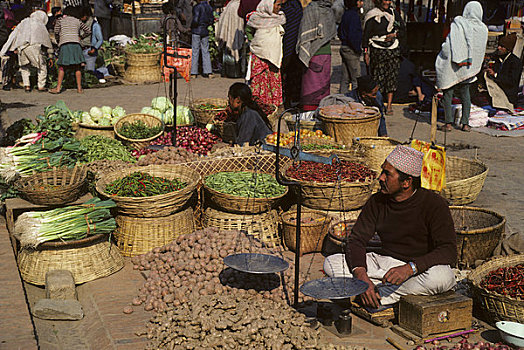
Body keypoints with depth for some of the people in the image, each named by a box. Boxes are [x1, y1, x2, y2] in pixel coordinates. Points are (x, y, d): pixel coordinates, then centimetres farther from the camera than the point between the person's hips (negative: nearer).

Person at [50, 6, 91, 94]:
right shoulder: (78, 21, 17)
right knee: (77, 67, 6)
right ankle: (79, 88, 5)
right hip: (76, 44, 2)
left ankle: (58, 88, -2)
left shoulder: (60, 20, 12)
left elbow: (56, 31, 1)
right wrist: (81, 37, 29)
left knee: (62, 67, 1)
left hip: (64, 44, -1)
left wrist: (59, 37, 20)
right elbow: (88, 31, 18)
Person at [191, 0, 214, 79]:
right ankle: (208, 72, 5)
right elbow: (211, 20, 10)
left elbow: (195, 20, -19)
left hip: (196, 31, -5)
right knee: (206, 52, 9)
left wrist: (192, 27, -2)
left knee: (195, 51, 2)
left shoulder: (197, 7, -14)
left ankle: (194, 73, 4)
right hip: (205, 32, 5)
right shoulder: (209, 7, 6)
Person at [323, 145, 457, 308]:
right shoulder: (377, 201, -2)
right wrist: (361, 276, -23)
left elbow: (449, 251, -23)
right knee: (331, 264, -13)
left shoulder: (435, 204, -15)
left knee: (442, 277, -39)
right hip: (385, 262, 4)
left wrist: (409, 268, -37)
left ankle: (381, 295, -20)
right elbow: (356, 239, -3)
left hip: (421, 268, -4)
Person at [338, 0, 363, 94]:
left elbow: (339, 32, 22)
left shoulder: (346, 13, 11)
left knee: (345, 77, 13)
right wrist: (358, 50, -15)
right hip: (351, 50, -9)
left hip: (344, 47, 9)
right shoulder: (354, 15, -17)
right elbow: (352, 36, -23)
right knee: (356, 78, -5)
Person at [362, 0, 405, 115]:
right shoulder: (372, 15, 0)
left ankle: (389, 105, 0)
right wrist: (366, 52, -5)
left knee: (391, 77, -3)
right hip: (377, 50, -3)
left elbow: (403, 30, 15)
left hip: (392, 49, 3)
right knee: (378, 77, -3)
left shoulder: (394, 13, 11)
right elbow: (366, 34, 0)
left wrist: (394, 35, -6)